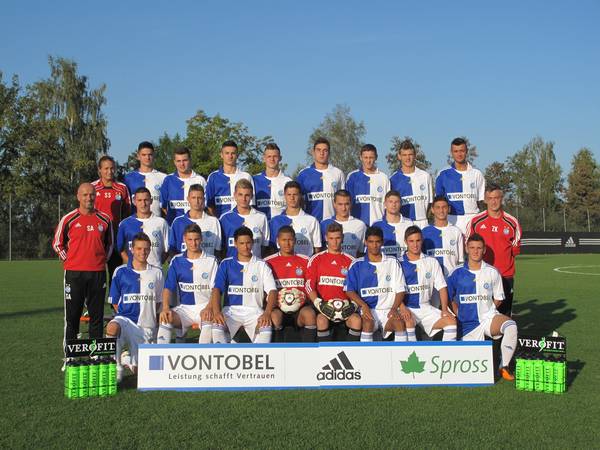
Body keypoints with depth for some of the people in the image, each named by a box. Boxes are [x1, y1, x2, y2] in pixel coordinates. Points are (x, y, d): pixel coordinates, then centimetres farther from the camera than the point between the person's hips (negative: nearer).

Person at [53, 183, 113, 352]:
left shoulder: (104, 219, 7)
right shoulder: (68, 219, 1)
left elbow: (110, 244, 20)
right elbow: (57, 244, 9)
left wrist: (102, 260, 9)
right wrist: (70, 261, 3)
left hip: (98, 273, 2)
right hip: (74, 273, -2)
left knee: (97, 315, 5)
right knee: (72, 315, 2)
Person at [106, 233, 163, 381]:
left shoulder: (157, 273, 6)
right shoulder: (121, 272, 1)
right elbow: (114, 302, 7)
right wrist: (124, 314, -3)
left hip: (146, 327, 2)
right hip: (125, 318, -1)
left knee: (138, 370, -4)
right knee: (112, 327, -39)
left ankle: (130, 358, 32)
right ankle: (116, 368, -21)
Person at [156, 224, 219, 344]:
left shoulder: (211, 261, 5)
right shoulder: (177, 261, 9)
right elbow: (168, 288, 3)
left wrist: (209, 307, -20)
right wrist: (165, 308, -16)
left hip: (205, 306, -2)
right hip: (184, 307, 2)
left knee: (208, 319, -36)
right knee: (166, 318, -28)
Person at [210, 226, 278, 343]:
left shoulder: (261, 265, 9)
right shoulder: (226, 264, 9)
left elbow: (272, 291, -1)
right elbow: (217, 289, -2)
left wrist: (267, 313, -20)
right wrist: (216, 312, -21)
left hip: (254, 310, 0)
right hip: (231, 309, 0)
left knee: (266, 327, -32)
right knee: (217, 325, -31)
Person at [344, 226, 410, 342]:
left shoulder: (392, 263, 11)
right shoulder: (357, 265, 7)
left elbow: (400, 289, 9)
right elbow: (349, 290, 3)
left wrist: (394, 308, -8)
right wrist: (363, 305, -14)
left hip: (388, 310, 1)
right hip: (368, 310, -1)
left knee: (400, 322, -30)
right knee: (368, 322, -34)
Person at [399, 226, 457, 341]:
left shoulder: (432, 262, 11)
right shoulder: (399, 263, 1)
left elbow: (441, 287, 8)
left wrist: (444, 309, -6)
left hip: (425, 307, 4)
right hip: (407, 307, -3)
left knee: (451, 321, -17)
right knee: (408, 321, -35)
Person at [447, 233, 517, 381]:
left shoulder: (492, 272, 1)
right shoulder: (458, 273, 0)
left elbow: (498, 299, 10)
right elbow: (449, 297, 8)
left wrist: (486, 311, 1)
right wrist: (459, 314, -1)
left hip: (489, 317, 0)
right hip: (468, 323, 0)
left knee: (511, 326, -33)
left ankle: (504, 367, -17)